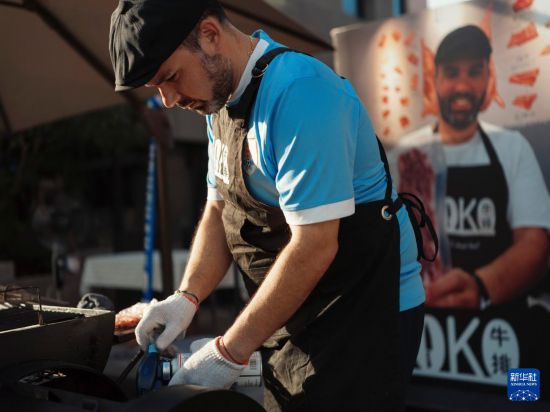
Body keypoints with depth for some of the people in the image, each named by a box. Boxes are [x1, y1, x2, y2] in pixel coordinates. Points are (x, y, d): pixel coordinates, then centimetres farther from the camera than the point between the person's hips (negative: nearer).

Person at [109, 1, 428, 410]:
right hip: (293, 314, 8)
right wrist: (187, 297, -2)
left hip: (364, 315, -8)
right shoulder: (222, 99, 6)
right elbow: (219, 210, 13)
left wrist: (229, 352, -20)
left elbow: (315, 246, -26)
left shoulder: (299, 92, -23)